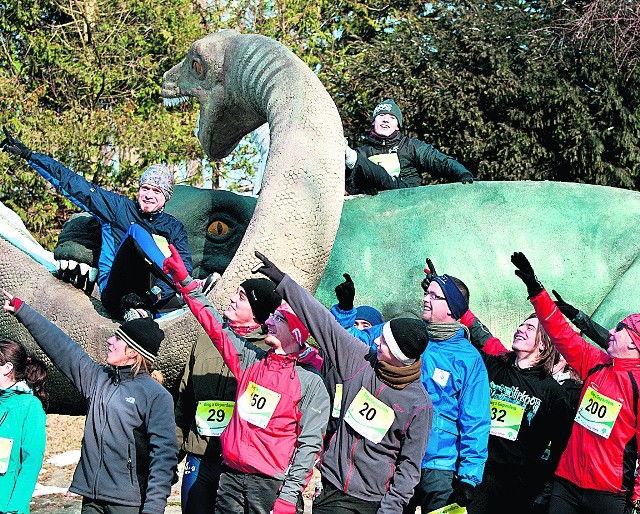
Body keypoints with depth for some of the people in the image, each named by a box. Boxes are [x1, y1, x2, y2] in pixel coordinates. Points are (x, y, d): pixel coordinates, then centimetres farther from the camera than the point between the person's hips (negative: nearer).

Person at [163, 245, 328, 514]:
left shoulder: (311, 382, -6)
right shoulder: (251, 360, 10)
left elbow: (310, 443, -10)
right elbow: (214, 326, 14)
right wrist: (185, 281, 11)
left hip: (270, 483, -5)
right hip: (230, 475, 5)